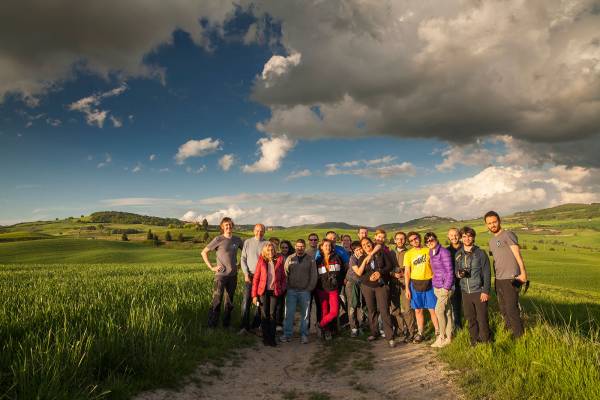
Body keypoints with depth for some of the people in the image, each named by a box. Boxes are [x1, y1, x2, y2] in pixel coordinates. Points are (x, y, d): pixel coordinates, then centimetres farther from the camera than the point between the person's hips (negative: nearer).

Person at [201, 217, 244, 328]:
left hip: (233, 275, 4)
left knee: (230, 301, 12)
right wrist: (211, 267, -9)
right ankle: (211, 326, 4)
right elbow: (204, 252, -5)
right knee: (217, 300, -5)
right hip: (221, 274, -4)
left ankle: (226, 324, 24)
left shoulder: (237, 240, 5)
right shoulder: (218, 239, -7)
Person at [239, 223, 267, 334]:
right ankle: (244, 326, -2)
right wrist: (246, 274, -3)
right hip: (249, 276, 0)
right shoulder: (247, 242, 6)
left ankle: (256, 325, 16)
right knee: (246, 301, -6)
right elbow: (243, 259, 6)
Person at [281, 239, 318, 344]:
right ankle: (287, 334, 10)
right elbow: (285, 274, 3)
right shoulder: (290, 258, 6)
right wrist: (287, 287, -5)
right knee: (289, 313, 1)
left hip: (305, 291, 0)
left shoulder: (310, 260, 3)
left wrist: (309, 288, -4)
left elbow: (313, 276, 2)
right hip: (291, 291, 1)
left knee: (305, 314, 7)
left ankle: (304, 335, 17)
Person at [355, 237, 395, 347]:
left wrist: (380, 272, -16)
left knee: (384, 310, -9)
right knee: (371, 310, 7)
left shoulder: (381, 253, 3)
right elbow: (359, 273, -4)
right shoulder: (362, 258, 8)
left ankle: (390, 337, -5)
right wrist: (365, 260, -15)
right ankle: (374, 333, 22)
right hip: (367, 287, 3)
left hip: (382, 286, -2)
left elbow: (389, 266, -1)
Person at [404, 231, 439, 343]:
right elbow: (407, 272, 3)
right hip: (415, 284, 1)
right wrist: (407, 288, -1)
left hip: (429, 283, -1)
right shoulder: (408, 254, 3)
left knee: (433, 309, 0)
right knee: (418, 310, 8)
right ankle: (420, 333, 19)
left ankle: (438, 332, 13)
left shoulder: (428, 250, 2)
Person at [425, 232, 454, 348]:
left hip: (445, 286, -7)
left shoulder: (444, 252, -13)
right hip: (437, 287, 7)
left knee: (439, 310, -7)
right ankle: (448, 337, 17)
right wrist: (434, 284, 13)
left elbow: (450, 271, -14)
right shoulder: (431, 253, 11)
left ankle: (442, 338, 4)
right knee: (447, 311, 12)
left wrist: (446, 288, -16)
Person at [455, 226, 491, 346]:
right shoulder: (458, 254, 8)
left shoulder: (480, 253, -3)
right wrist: (459, 273, -10)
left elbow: (487, 273, -5)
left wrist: (485, 291, -11)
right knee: (470, 319, 10)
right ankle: (474, 341, 23)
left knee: (482, 318, 0)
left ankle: (485, 341, 15)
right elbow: (456, 270, 15)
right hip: (465, 292, 4)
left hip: (479, 291, -3)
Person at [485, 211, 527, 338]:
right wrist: (495, 278, 16)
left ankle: (519, 337, 4)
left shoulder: (508, 235, -7)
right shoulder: (491, 241, 17)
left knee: (511, 309, -6)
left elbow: (517, 254, -18)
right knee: (503, 309, 16)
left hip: (510, 279, -8)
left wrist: (523, 272, -30)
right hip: (498, 280, 8)